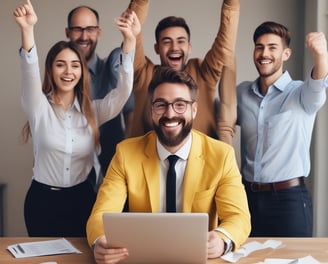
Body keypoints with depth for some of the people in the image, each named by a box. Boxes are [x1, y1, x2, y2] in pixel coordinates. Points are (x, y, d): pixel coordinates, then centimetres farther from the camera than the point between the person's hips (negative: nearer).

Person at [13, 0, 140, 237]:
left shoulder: (94, 110, 0)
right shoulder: (39, 107, -5)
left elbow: (123, 90, -14)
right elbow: (30, 73, -23)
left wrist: (130, 41, -28)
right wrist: (27, 30, -41)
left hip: (82, 199, 2)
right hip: (42, 200, -1)